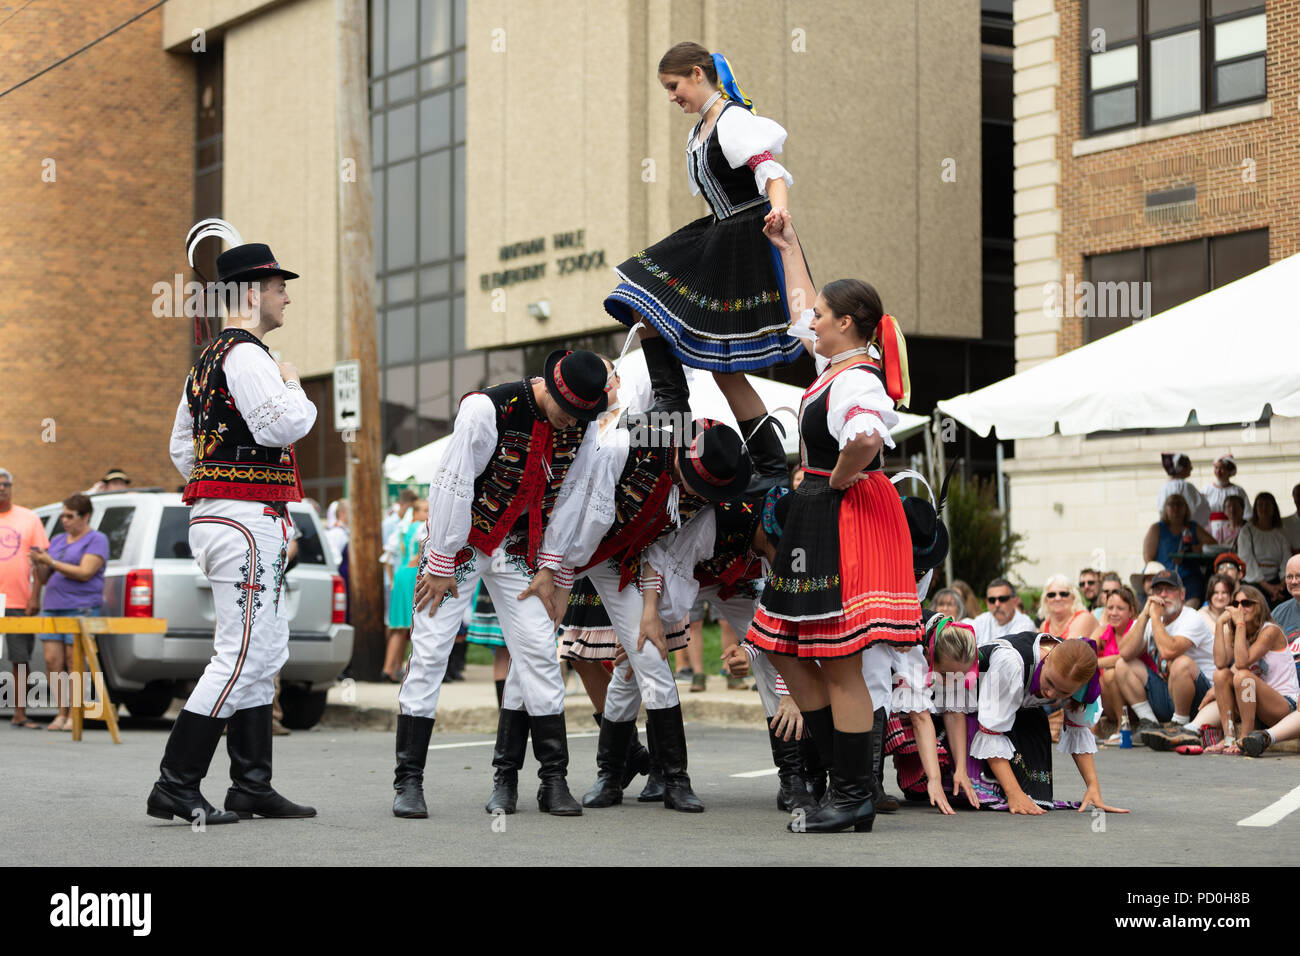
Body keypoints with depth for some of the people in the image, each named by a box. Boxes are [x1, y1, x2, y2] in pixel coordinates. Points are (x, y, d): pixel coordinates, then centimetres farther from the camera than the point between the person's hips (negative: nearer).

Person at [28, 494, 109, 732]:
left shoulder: (96, 540, 0)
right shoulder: (57, 540, 21)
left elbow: (85, 573, -13)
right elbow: (45, 579, 21)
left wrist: (51, 562, -14)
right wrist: (38, 564, 0)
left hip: (81, 607, -6)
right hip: (53, 606, 6)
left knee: (74, 661, -9)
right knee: (52, 661, -2)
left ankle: (74, 715, -4)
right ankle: (61, 712, 5)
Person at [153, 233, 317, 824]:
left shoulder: (207, 359, 20)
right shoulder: (246, 356, -12)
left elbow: (181, 449, 25)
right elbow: (283, 426, -25)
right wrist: (295, 388, -6)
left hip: (212, 513, 11)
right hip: (245, 518, -11)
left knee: (265, 650, 13)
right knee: (242, 653, -11)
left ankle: (252, 786, 15)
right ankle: (175, 787, -11)